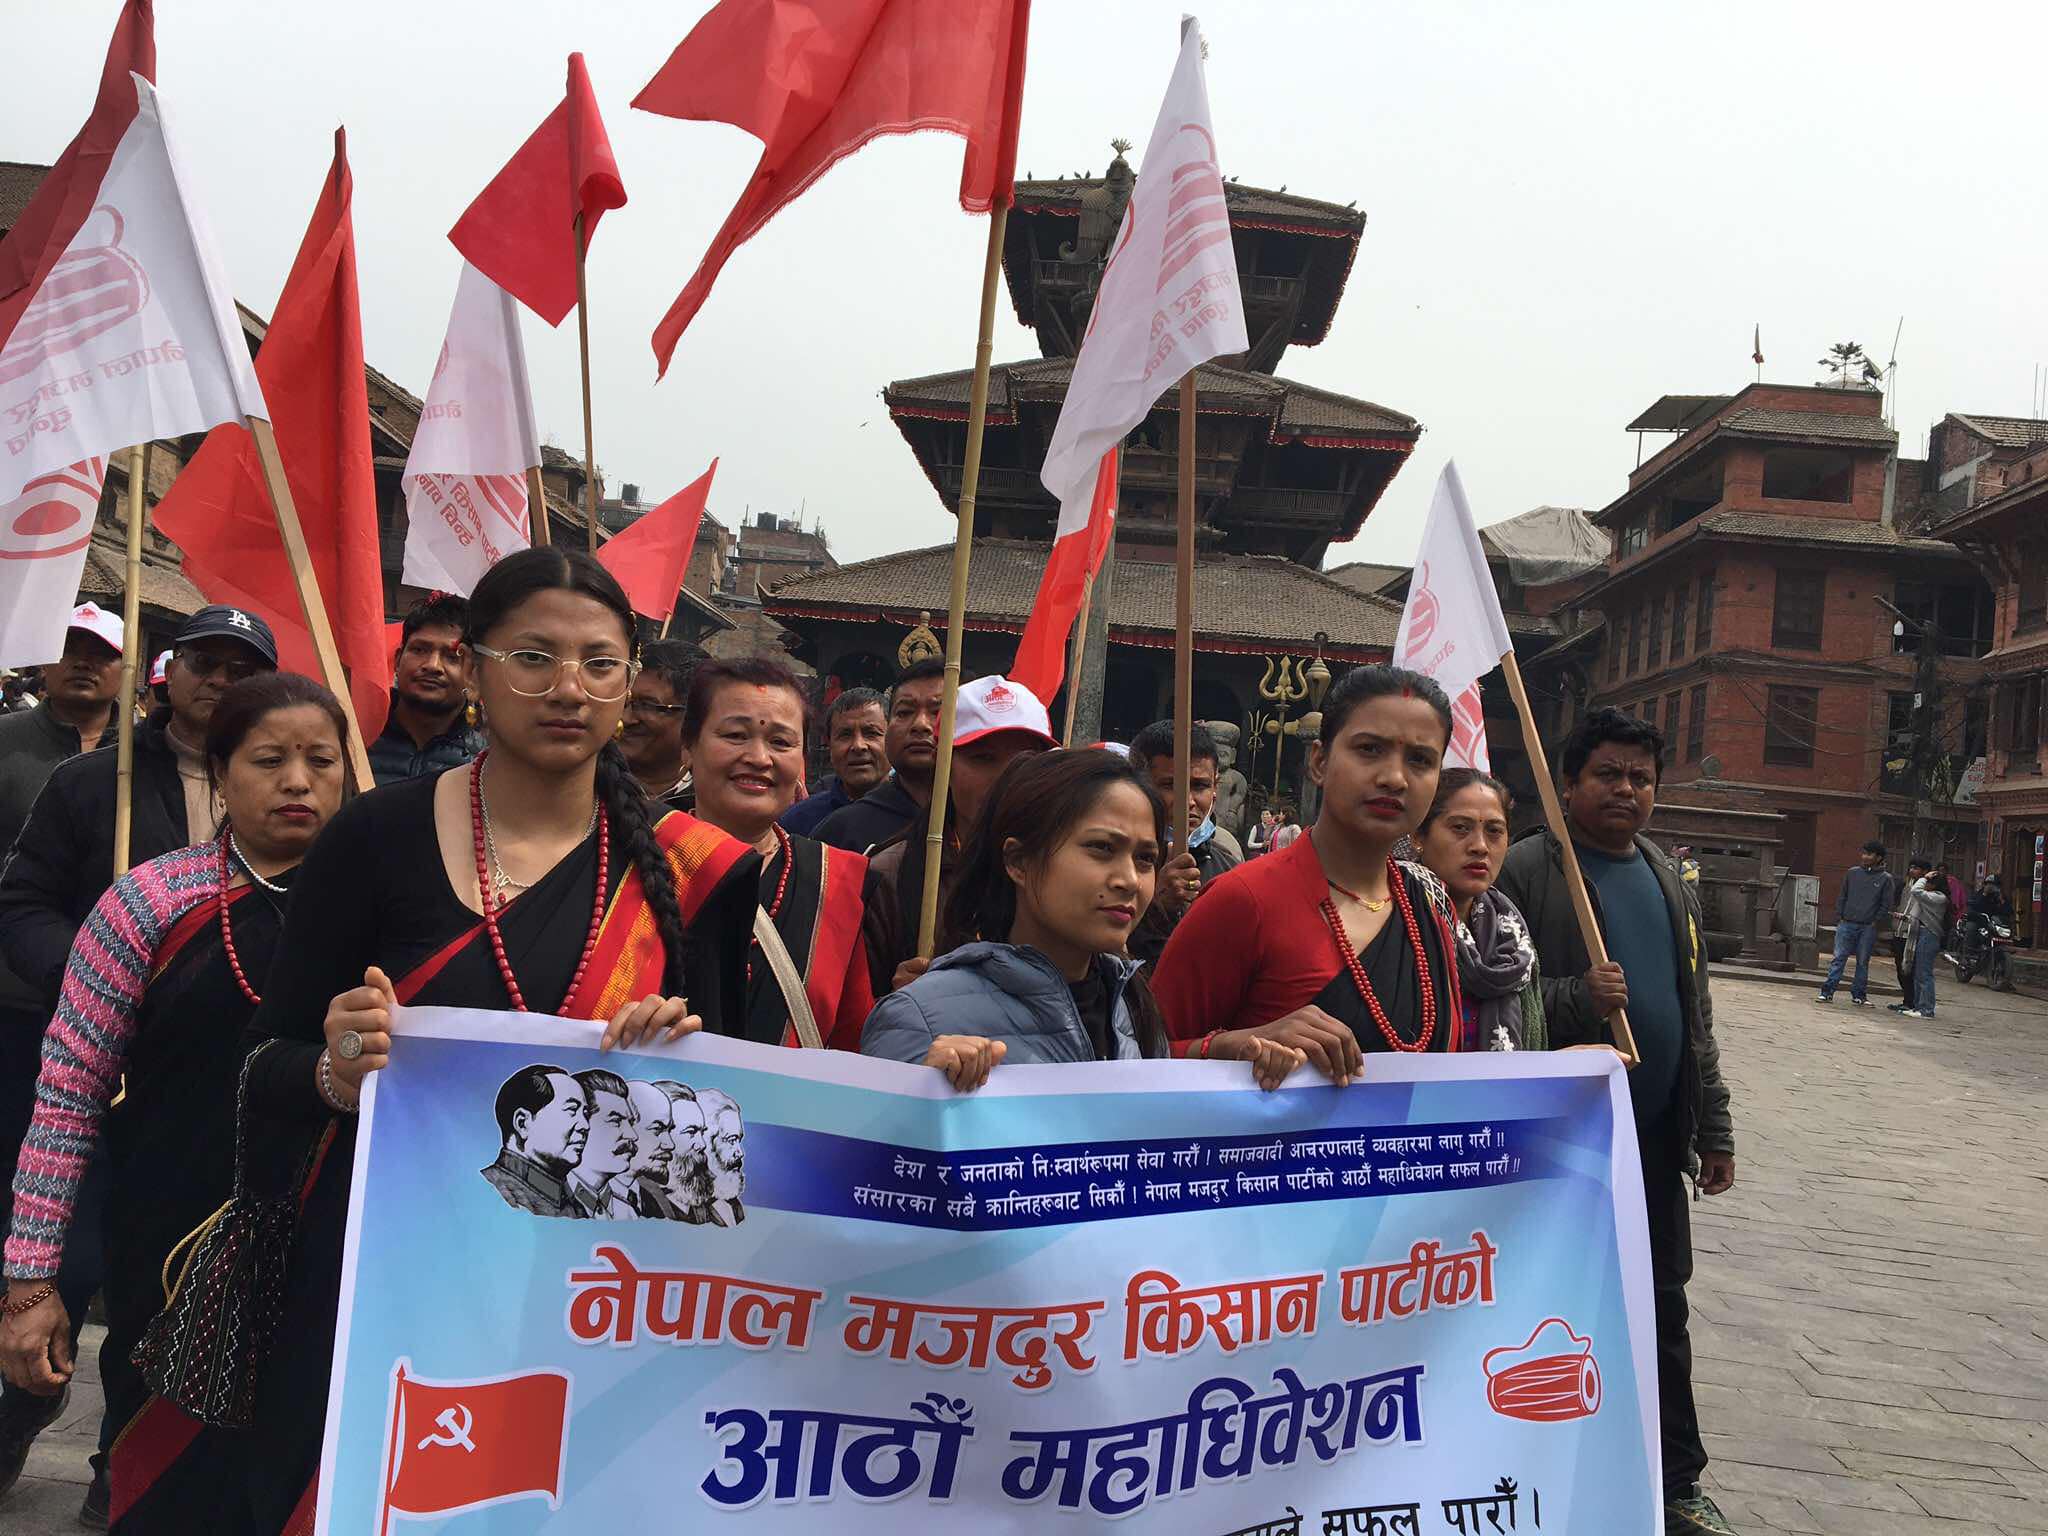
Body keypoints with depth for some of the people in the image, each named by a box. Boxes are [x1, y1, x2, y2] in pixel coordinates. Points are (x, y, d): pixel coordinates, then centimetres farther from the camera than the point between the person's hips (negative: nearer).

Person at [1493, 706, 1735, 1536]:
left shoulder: (1671, 884, 13)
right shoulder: (1525, 870, -9)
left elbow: (1697, 1019, 17)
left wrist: (1714, 1130, 16)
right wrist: (1577, 998, -28)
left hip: (1655, 1135, 6)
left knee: (1663, 1308, 13)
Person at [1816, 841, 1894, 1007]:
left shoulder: (1886, 879, 0)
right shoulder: (1853, 873, 8)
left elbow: (1886, 905, 2)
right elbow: (1842, 896, 11)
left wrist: (1875, 922, -5)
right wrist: (1839, 917, 3)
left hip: (1868, 928, -1)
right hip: (1846, 924, 1)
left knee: (1863, 962, 6)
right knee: (1839, 958, -3)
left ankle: (1859, 995, 16)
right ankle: (1827, 992, -6)